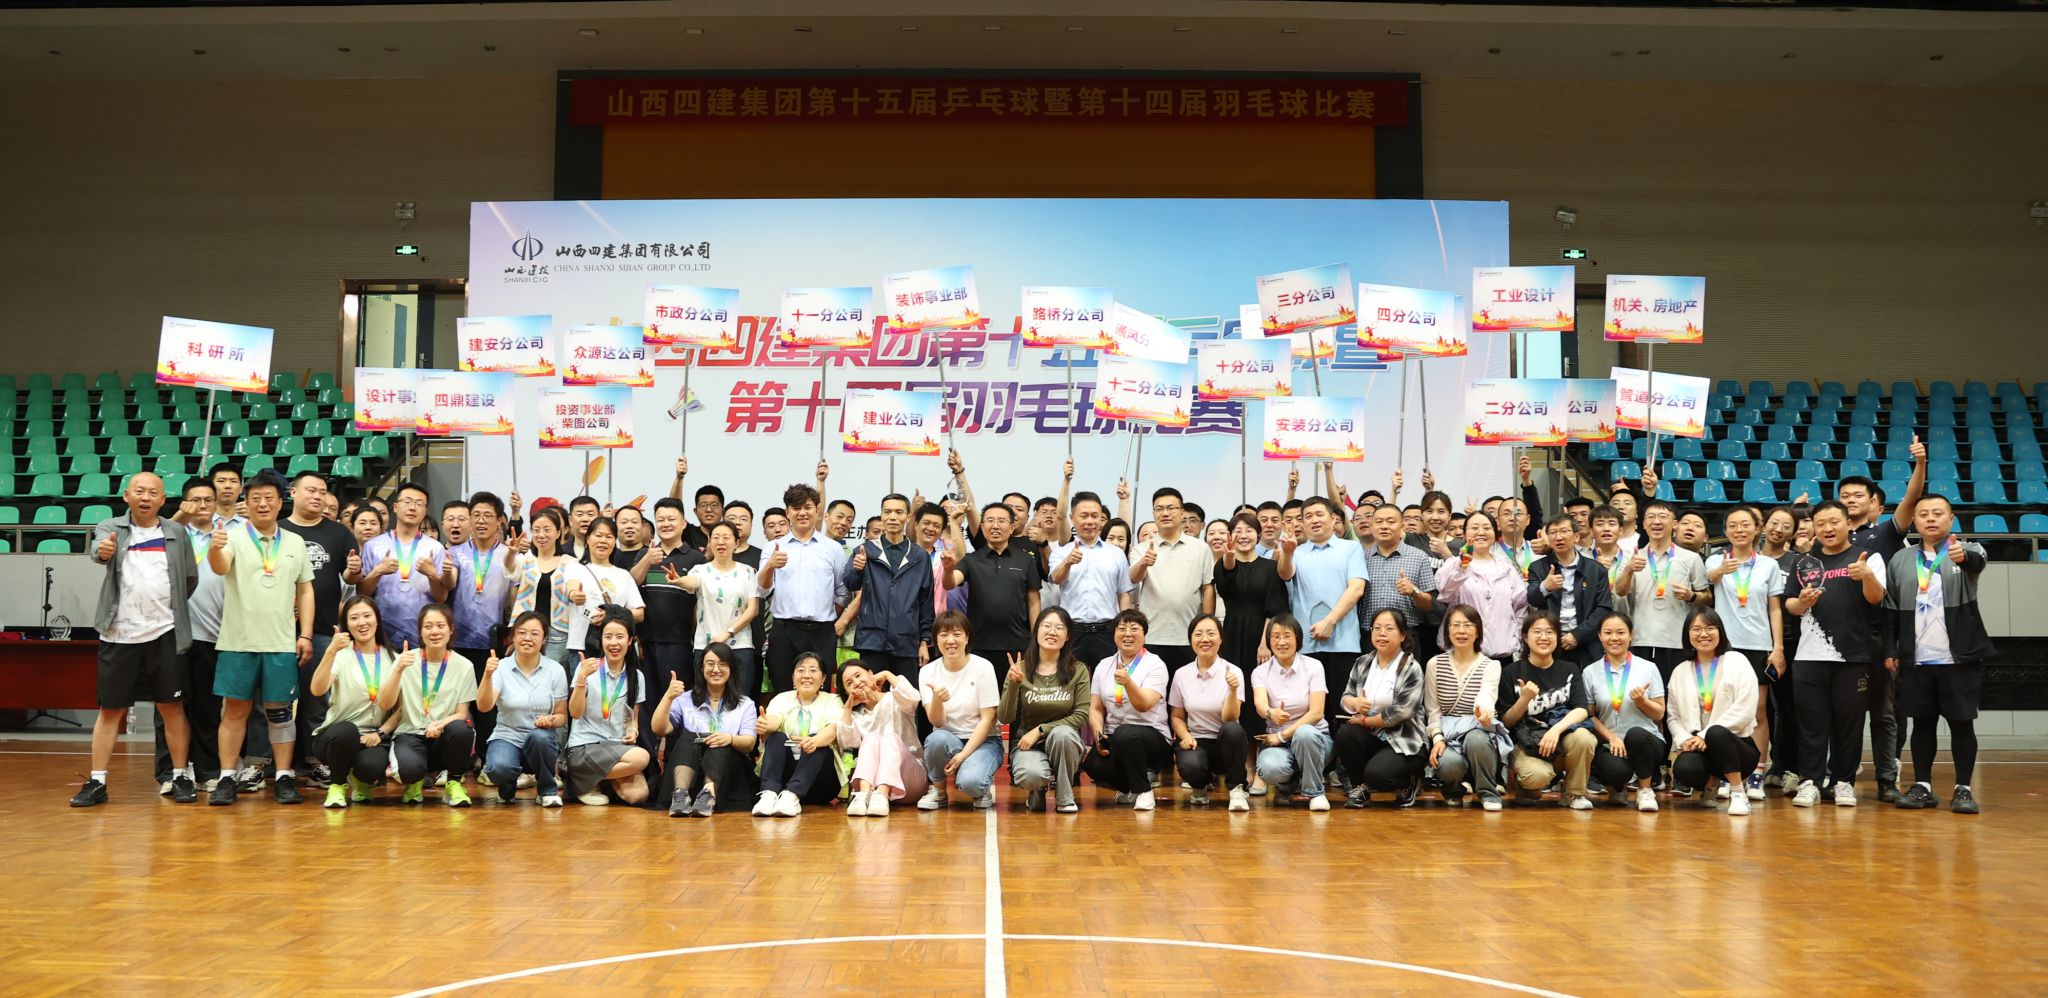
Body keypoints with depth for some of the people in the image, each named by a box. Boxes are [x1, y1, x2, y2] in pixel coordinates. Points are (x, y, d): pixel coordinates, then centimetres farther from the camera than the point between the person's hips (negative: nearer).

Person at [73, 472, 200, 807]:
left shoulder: (177, 533, 7)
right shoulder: (110, 528, 3)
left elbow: (190, 579, 13)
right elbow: (99, 548, -21)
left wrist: (168, 607, 9)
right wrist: (102, 550, -42)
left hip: (165, 634, 1)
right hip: (119, 635, -1)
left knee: (172, 706, 4)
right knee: (110, 708, 4)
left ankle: (181, 777, 12)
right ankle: (97, 782, 9)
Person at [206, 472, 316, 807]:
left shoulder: (295, 543, 10)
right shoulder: (234, 536, 0)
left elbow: (305, 590, 12)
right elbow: (221, 567, -20)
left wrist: (305, 634, 4)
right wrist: (214, 549, -43)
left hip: (281, 643, 2)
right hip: (238, 641, -2)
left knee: (279, 710, 5)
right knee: (234, 709, 2)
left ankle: (285, 777, 10)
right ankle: (227, 778, 8)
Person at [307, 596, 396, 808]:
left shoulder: (393, 659, 9)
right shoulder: (341, 656, 2)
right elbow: (317, 690, -18)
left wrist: (380, 733, -10)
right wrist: (331, 652, -29)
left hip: (375, 737, 1)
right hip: (336, 736, -1)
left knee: (372, 766, -33)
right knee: (346, 730, -37)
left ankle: (361, 782, 8)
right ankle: (337, 785, -6)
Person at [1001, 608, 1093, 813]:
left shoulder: (1078, 671, -2)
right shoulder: (1021, 669, -3)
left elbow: (1081, 715, -8)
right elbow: (1004, 718, -6)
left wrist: (1040, 730, -16)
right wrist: (1013, 684, -23)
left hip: (1064, 741, 1)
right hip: (1025, 742, -1)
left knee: (1062, 733, -35)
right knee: (1031, 775, -34)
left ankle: (1064, 797, -10)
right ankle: (1036, 790, 7)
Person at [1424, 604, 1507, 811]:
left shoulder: (1491, 666, 0)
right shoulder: (1435, 664, 5)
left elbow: (1486, 696, -21)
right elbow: (1433, 709, 5)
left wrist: (1484, 710, -47)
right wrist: (1437, 738, -12)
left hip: (1479, 732, -1)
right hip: (1447, 733, 1)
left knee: (1475, 739, -38)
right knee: (1449, 764, -33)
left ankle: (1488, 792, -12)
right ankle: (1453, 789, 6)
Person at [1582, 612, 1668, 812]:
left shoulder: (1648, 668, 5)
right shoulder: (1591, 672, 6)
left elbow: (1659, 715, 6)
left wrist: (1641, 701, -14)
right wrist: (1611, 737, -11)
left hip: (1645, 740, 0)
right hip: (1609, 744, 0)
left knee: (1635, 734, -37)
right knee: (1615, 770, -35)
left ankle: (1645, 790, -10)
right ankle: (1617, 787, 8)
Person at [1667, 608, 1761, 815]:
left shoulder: (1736, 661, 3)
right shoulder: (1681, 672, 15)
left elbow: (1745, 709, -9)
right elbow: (1672, 716, 11)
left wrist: (1706, 735, -15)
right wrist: (1684, 740, -11)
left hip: (1736, 744, -3)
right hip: (1697, 747, 3)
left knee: (1716, 733, -39)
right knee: (1683, 769, -33)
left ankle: (1738, 793, -19)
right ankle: (1712, 783, 5)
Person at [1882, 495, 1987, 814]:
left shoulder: (1966, 551, 1)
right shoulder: (1900, 560, 9)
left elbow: (1978, 561, -25)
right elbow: (1890, 610, 10)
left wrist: (1963, 556, -48)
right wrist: (1889, 650, 4)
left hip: (1960, 657, -2)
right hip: (1916, 660, 2)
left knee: (1962, 722, 1)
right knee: (1922, 722, 7)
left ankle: (1963, 789, 8)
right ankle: (1922, 786, 14)